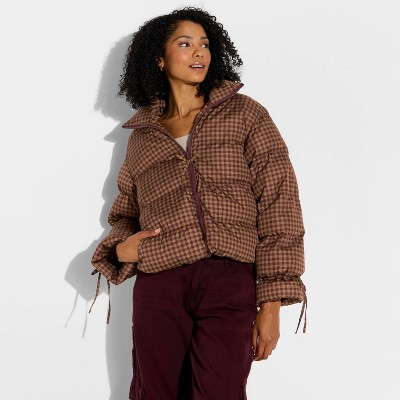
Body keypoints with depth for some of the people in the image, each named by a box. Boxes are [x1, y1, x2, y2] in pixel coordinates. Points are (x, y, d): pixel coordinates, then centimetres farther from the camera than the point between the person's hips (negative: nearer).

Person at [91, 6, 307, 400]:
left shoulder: (245, 114, 6)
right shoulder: (142, 135, 15)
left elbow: (279, 207, 0)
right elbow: (124, 211, 27)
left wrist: (272, 303, -7)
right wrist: (120, 247, 2)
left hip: (230, 283, -2)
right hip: (159, 285, 3)